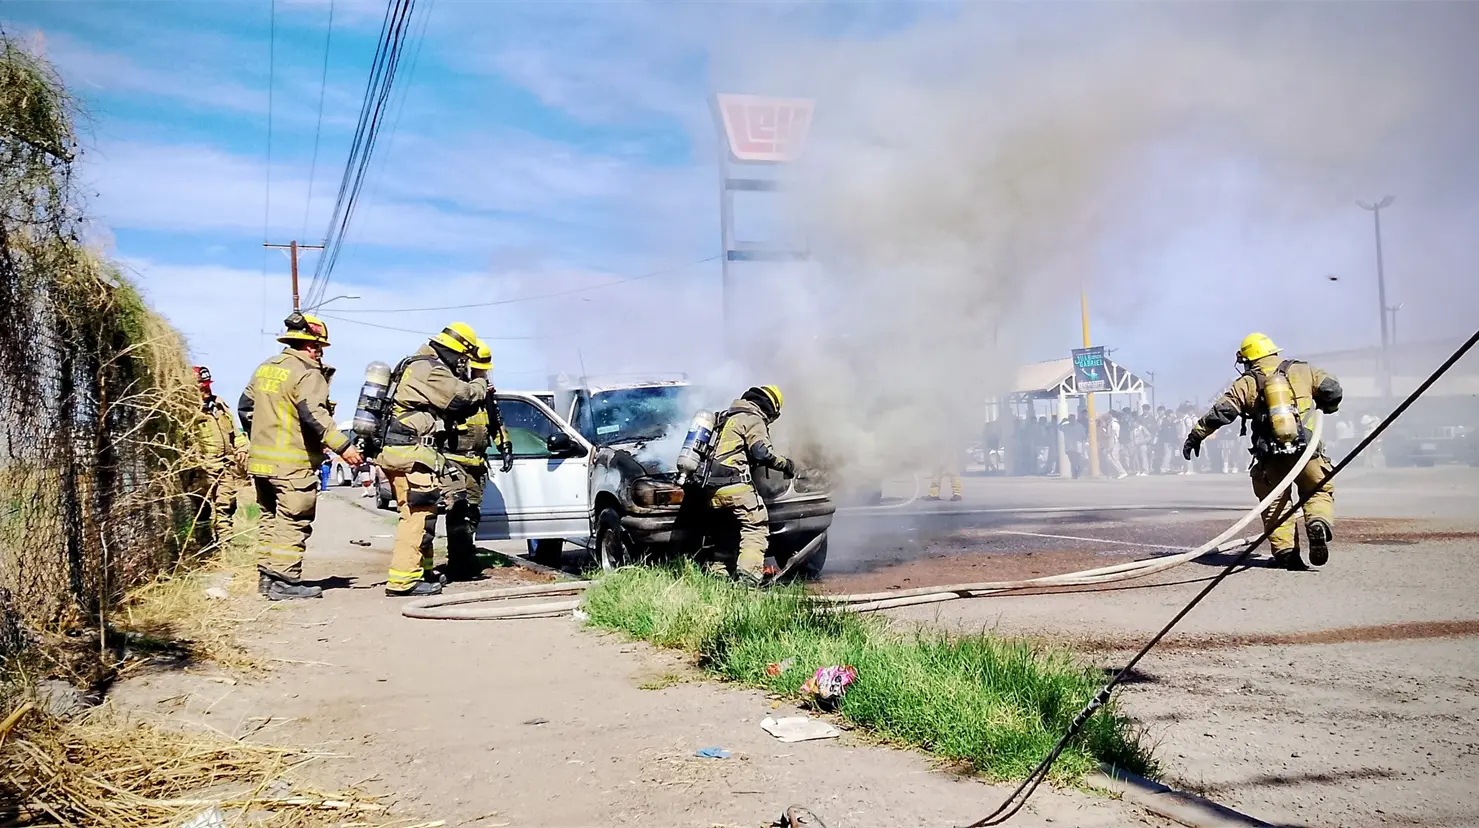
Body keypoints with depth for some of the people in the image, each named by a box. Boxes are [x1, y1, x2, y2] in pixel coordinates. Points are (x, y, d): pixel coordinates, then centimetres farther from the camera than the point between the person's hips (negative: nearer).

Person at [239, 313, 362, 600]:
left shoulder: (265, 368, 16)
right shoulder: (307, 373, -12)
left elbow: (245, 407, 21)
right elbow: (313, 415, -24)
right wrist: (342, 445, -25)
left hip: (261, 459, 9)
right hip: (291, 463, -9)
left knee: (270, 518, 17)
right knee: (293, 522, -5)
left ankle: (267, 576, 22)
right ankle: (285, 581, -5)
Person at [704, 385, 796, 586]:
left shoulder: (729, 417, 26)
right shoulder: (753, 419, -2)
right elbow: (762, 452, -13)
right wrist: (785, 464, 0)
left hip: (714, 486, 9)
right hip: (735, 484, -9)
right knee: (756, 527, -7)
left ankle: (717, 573, 14)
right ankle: (748, 573, -18)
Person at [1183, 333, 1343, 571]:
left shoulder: (1246, 383, 6)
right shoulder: (1302, 370, 11)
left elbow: (1220, 412, 0)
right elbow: (1332, 390, 5)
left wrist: (1196, 435, 8)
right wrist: (1326, 407, 27)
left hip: (1270, 457, 0)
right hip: (1307, 450, 1)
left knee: (1275, 504, 14)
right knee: (1319, 492, 17)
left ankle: (1285, 551, 4)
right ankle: (1319, 522, -13)